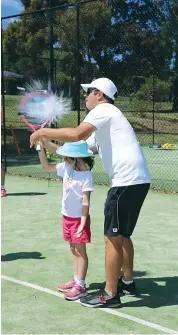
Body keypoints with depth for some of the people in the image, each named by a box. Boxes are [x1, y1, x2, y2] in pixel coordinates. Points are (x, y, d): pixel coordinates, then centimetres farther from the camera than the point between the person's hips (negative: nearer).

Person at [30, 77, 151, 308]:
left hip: (128, 181, -10)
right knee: (122, 235, 20)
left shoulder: (103, 110, -8)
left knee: (113, 238, -3)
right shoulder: (106, 115, 25)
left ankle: (110, 295, 5)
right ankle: (127, 282, 32)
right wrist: (49, 144, 20)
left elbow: (76, 134, -25)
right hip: (135, 180, 10)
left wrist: (43, 132, -14)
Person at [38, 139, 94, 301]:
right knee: (74, 249, 16)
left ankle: (80, 286, 6)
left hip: (79, 218, -7)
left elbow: (86, 201, -20)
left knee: (80, 250, 0)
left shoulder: (86, 175, -20)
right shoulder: (66, 168, 0)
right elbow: (47, 166, 11)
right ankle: (76, 280, 28)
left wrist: (82, 223, -23)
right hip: (67, 216, 7)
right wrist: (41, 148, -1)